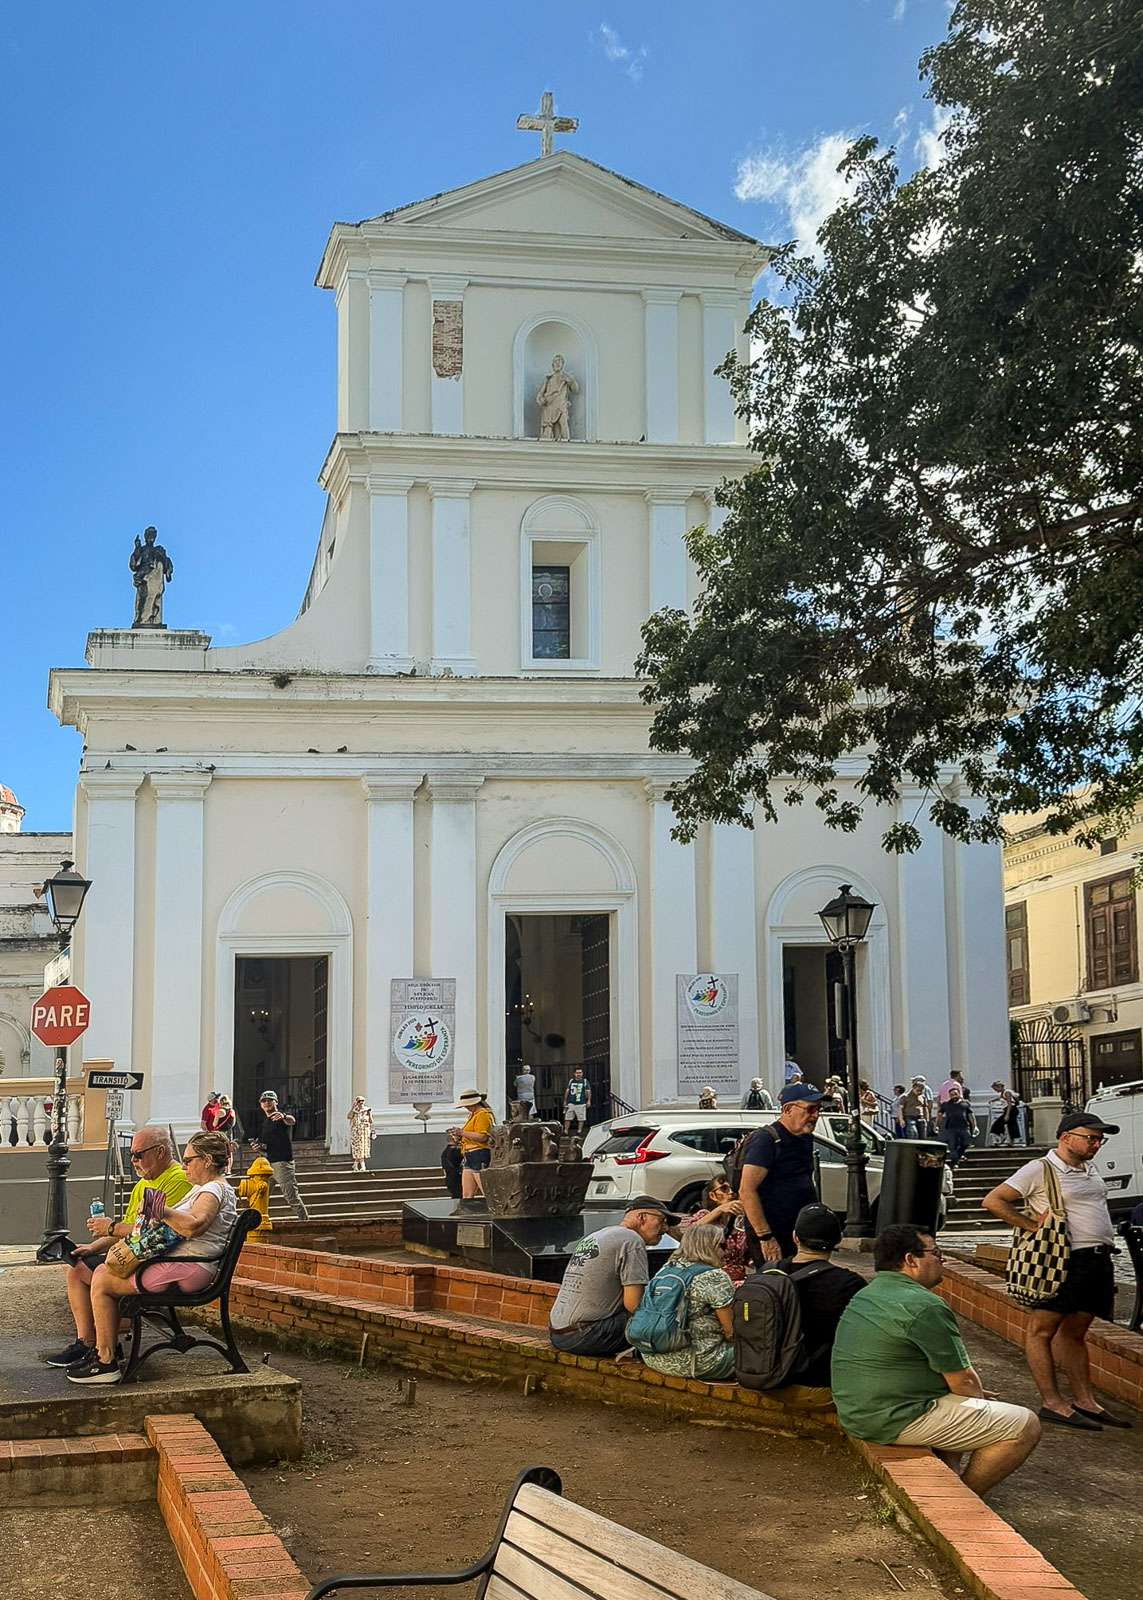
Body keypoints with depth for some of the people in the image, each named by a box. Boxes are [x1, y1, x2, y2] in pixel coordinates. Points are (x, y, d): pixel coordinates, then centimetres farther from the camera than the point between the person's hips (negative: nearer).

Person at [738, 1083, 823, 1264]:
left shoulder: (805, 1139, 13)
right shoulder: (766, 1140, -14)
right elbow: (746, 1191, -21)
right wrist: (766, 1237, -24)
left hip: (798, 1235, 9)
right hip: (771, 1237, -9)